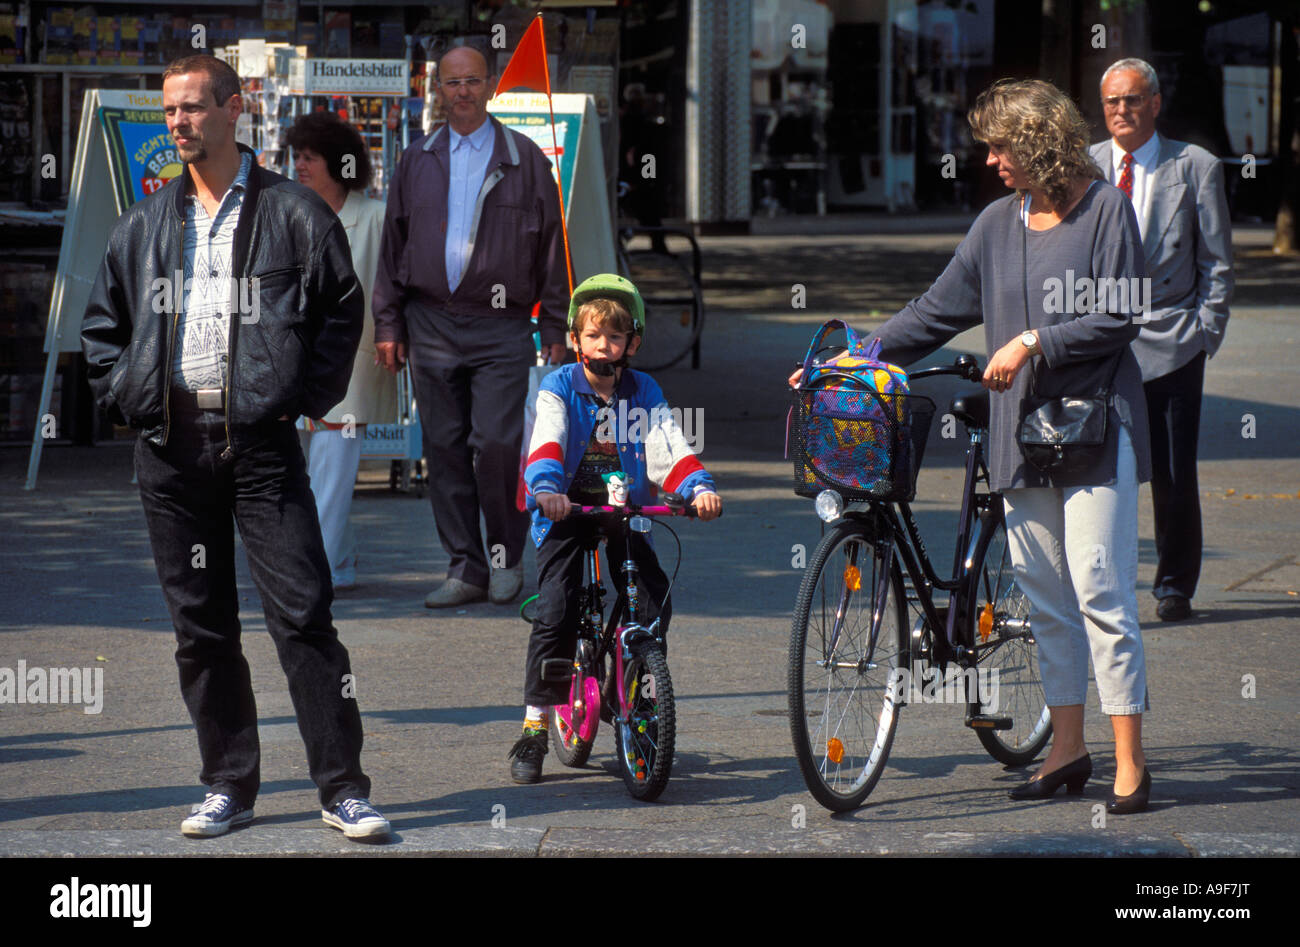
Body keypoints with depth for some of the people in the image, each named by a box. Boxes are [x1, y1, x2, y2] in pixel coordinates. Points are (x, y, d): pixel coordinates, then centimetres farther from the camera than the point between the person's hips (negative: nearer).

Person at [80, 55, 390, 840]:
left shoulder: (292, 212, 1)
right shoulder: (146, 224, 13)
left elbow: (341, 310, 3)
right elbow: (102, 323, 21)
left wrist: (306, 399, -4)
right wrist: (127, 399, 7)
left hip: (260, 439, -4)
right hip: (171, 444, 4)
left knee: (303, 613, -8)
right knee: (201, 626, 7)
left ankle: (344, 786, -5)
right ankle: (229, 785, 15)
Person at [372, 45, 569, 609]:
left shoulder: (524, 159, 5)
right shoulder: (417, 161, 12)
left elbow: (550, 246, 5)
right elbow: (393, 245, 15)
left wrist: (555, 328, 1)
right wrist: (388, 324, 8)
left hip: (500, 326, -3)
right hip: (431, 324, 3)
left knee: (497, 443, -12)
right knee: (444, 447, 3)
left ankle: (507, 557, 6)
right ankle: (466, 570, 9)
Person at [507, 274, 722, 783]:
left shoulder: (644, 393, 4)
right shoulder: (558, 388, -4)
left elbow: (669, 449, -6)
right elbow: (547, 443, -20)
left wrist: (699, 488, -27)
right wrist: (546, 489, -40)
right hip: (567, 511, -3)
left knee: (655, 600, -13)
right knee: (555, 611, -17)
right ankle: (535, 728, -9)